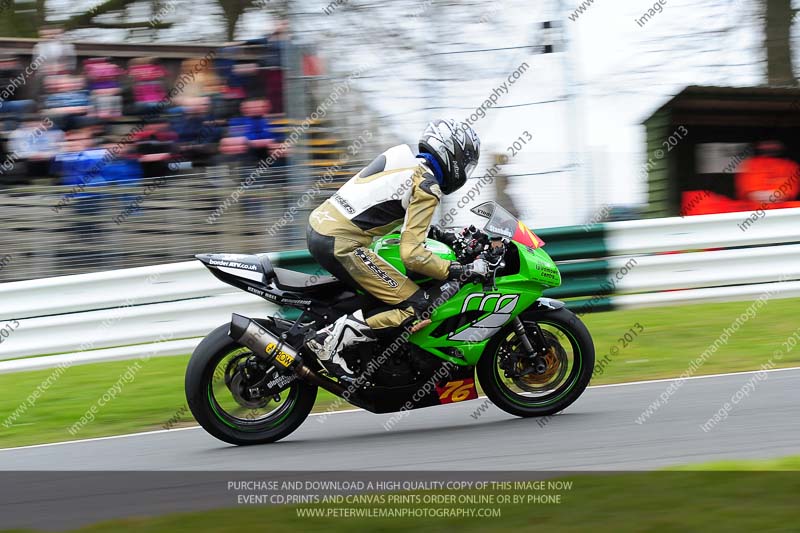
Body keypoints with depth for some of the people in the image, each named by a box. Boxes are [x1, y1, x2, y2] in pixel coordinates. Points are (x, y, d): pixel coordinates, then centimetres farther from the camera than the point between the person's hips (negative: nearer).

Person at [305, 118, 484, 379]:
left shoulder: (402, 160, 18)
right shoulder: (426, 186, -8)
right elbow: (411, 253, -15)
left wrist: (443, 235, 36)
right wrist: (463, 270, -10)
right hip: (342, 245, -10)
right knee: (416, 308, -9)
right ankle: (333, 339, -16)